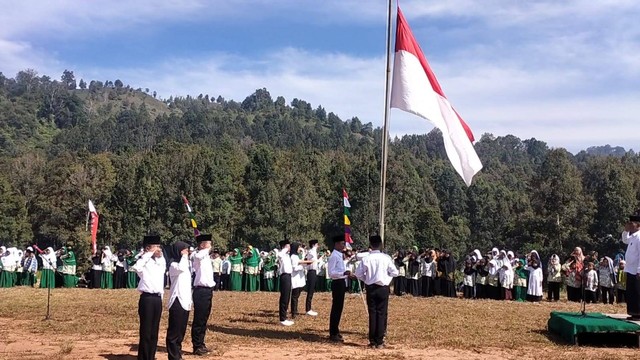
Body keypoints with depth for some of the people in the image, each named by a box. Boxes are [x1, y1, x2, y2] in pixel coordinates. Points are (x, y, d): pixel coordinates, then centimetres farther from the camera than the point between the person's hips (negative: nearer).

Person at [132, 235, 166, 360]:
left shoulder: (161, 261, 13)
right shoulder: (145, 261, -9)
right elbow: (137, 267, -30)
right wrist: (149, 254, -22)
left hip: (158, 298, 7)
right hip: (147, 298, -7)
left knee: (154, 332, 12)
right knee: (146, 332, -1)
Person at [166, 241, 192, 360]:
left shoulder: (186, 264, 18)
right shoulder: (174, 265, -9)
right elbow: (181, 268, -34)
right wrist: (184, 256, -18)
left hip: (185, 301, 8)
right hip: (177, 301, -8)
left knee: (181, 330, 12)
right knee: (174, 331, -3)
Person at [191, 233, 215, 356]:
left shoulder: (207, 257, 17)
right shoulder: (198, 256, -11)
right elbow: (198, 256, -37)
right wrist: (207, 249, -23)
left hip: (207, 290, 9)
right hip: (201, 291, -9)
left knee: (204, 319, 14)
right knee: (198, 320, -2)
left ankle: (201, 344, 23)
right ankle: (197, 346, 5)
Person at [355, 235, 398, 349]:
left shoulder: (366, 259, -6)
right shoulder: (386, 258, -9)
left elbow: (358, 273, -2)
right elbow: (395, 273, -5)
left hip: (371, 288, 1)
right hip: (383, 288, -1)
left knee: (372, 314, 8)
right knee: (381, 314, 5)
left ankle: (372, 341, 11)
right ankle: (379, 342, 6)